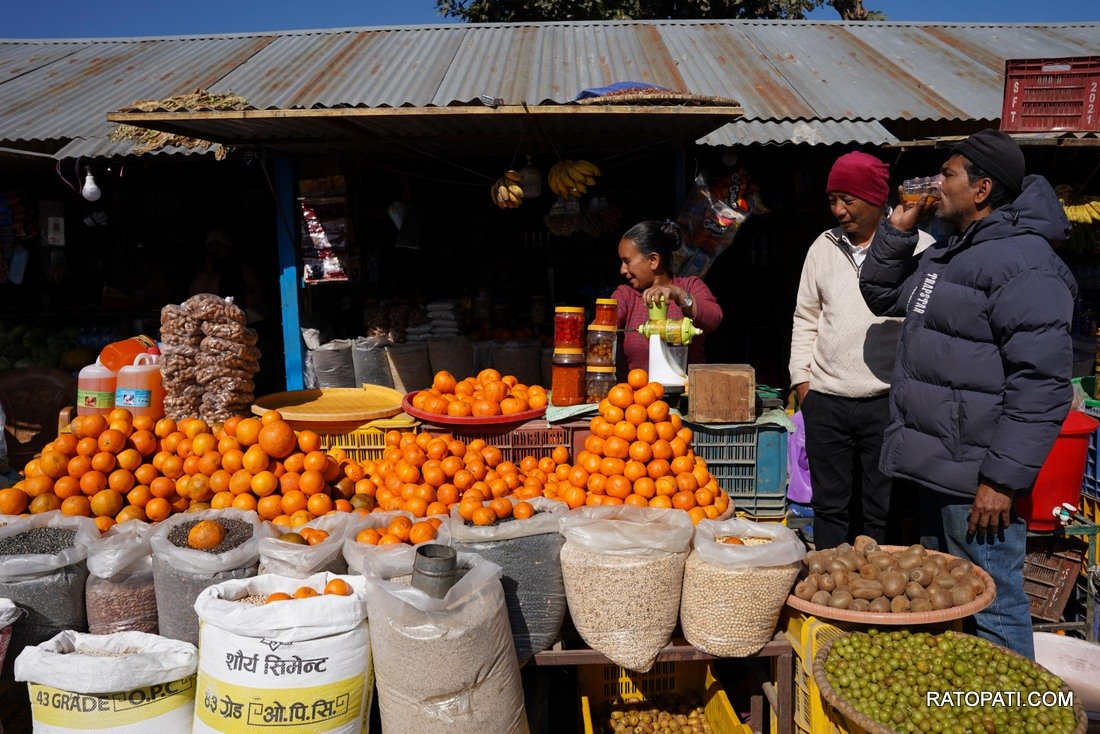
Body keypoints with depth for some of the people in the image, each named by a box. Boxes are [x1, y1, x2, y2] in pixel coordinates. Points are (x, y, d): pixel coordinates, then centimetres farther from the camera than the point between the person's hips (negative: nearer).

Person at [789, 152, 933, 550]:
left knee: (883, 511, 6)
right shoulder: (824, 246, 10)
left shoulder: (918, 246, -3)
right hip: (825, 400, 4)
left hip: (889, 400, -3)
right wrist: (801, 378, 9)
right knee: (829, 505, 13)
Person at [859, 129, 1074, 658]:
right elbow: (881, 294, 28)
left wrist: (1004, 479, -23)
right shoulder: (945, 256, 15)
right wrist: (898, 229, 11)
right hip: (936, 472, 10)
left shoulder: (1023, 262, -17)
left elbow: (1041, 381, -22)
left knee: (992, 609, -2)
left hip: (976, 480, -10)